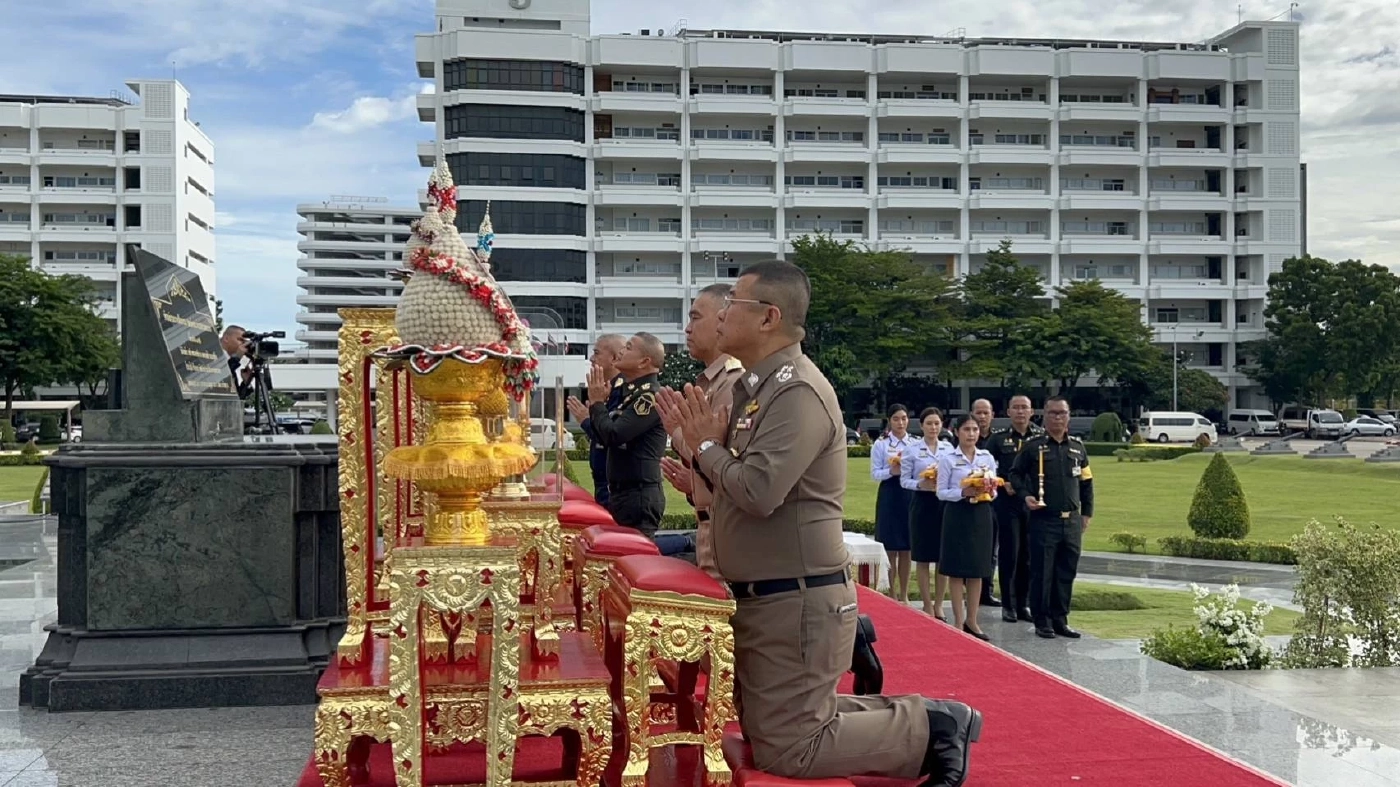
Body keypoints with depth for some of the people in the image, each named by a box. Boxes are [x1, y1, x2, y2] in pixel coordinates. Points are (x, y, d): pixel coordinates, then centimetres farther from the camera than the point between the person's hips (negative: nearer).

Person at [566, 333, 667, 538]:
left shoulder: (650, 395, -16)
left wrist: (597, 403, -9)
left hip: (639, 496, -10)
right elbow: (611, 441, 23)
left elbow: (614, 435, -23)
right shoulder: (633, 392, 15)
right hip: (622, 493, 10)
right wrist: (590, 416, 12)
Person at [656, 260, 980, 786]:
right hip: (763, 597, 10)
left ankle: (932, 730, 9)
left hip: (796, 601, -10)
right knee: (765, 728, 19)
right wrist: (700, 439, -1)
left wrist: (708, 446, -12)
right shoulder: (760, 386, 10)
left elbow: (757, 491, -30)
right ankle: (910, 716, 25)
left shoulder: (798, 392, -20)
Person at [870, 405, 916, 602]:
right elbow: (875, 473, -4)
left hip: (910, 495, 2)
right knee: (890, 549, 3)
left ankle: (904, 595, 17)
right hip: (889, 496, -2)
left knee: (906, 549, 8)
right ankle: (892, 595, 12)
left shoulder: (915, 443, 5)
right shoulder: (880, 444, -1)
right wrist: (892, 471, -21)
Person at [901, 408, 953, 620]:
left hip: (944, 504, 3)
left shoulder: (949, 448, 6)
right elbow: (904, 480, -3)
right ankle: (927, 605, 13)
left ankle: (938, 605, 15)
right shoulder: (912, 449, -2)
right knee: (923, 557, 3)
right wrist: (921, 485, -21)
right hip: (921, 503, -2)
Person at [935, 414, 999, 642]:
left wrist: (989, 491, -13)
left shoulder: (987, 457, 7)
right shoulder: (947, 459, -4)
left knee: (977, 569, 8)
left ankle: (971, 620, 17)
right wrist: (963, 492, -20)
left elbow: (994, 490, 10)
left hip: (981, 514, 4)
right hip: (957, 515, -4)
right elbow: (941, 492, -6)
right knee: (956, 570, 0)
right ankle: (958, 621, 8)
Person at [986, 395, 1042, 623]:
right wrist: (1002, 484, -9)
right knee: (1008, 552, 1)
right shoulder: (998, 437, 2)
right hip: (1007, 502, -1)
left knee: (1029, 554, 7)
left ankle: (1024, 603, 17)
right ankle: (1008, 605, 10)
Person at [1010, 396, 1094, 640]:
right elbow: (1016, 474, 5)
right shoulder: (1033, 446, -2)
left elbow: (1086, 482, 16)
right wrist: (1025, 496, -11)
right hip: (1043, 520, -4)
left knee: (1067, 573, 8)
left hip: (1072, 521, 4)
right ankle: (1042, 622, 10)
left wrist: (1087, 513, 11)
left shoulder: (1078, 447, 10)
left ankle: (1060, 620, 18)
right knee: (1042, 573, 1)